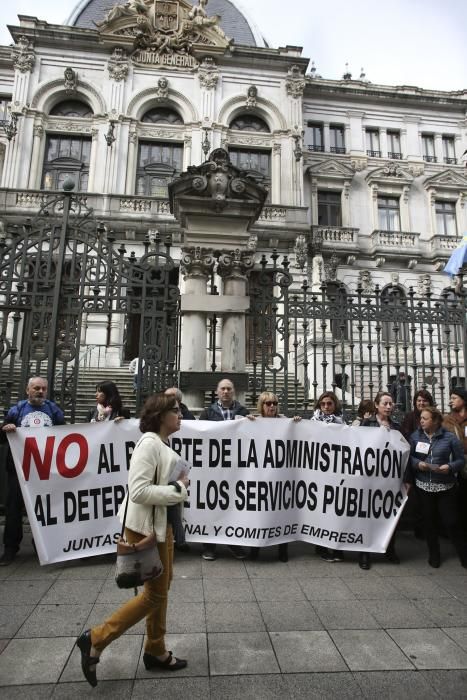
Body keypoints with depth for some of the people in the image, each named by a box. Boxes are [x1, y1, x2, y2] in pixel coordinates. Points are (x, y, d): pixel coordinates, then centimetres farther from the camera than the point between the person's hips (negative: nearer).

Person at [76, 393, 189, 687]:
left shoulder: (163, 445, 7)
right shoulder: (149, 444, -22)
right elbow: (138, 491, -29)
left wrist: (179, 486, 1)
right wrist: (178, 489, -22)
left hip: (162, 524, 9)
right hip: (146, 527, -9)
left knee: (162, 589, 19)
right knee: (155, 593, 4)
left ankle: (156, 652, 35)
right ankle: (95, 639, 16)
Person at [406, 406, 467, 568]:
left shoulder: (449, 437, -7)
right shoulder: (415, 436, -1)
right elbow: (409, 457, 2)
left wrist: (450, 467, -21)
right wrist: (417, 463, -17)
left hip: (446, 487, -2)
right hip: (424, 486, 2)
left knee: (451, 522, 0)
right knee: (429, 521, 13)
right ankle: (434, 555, 31)